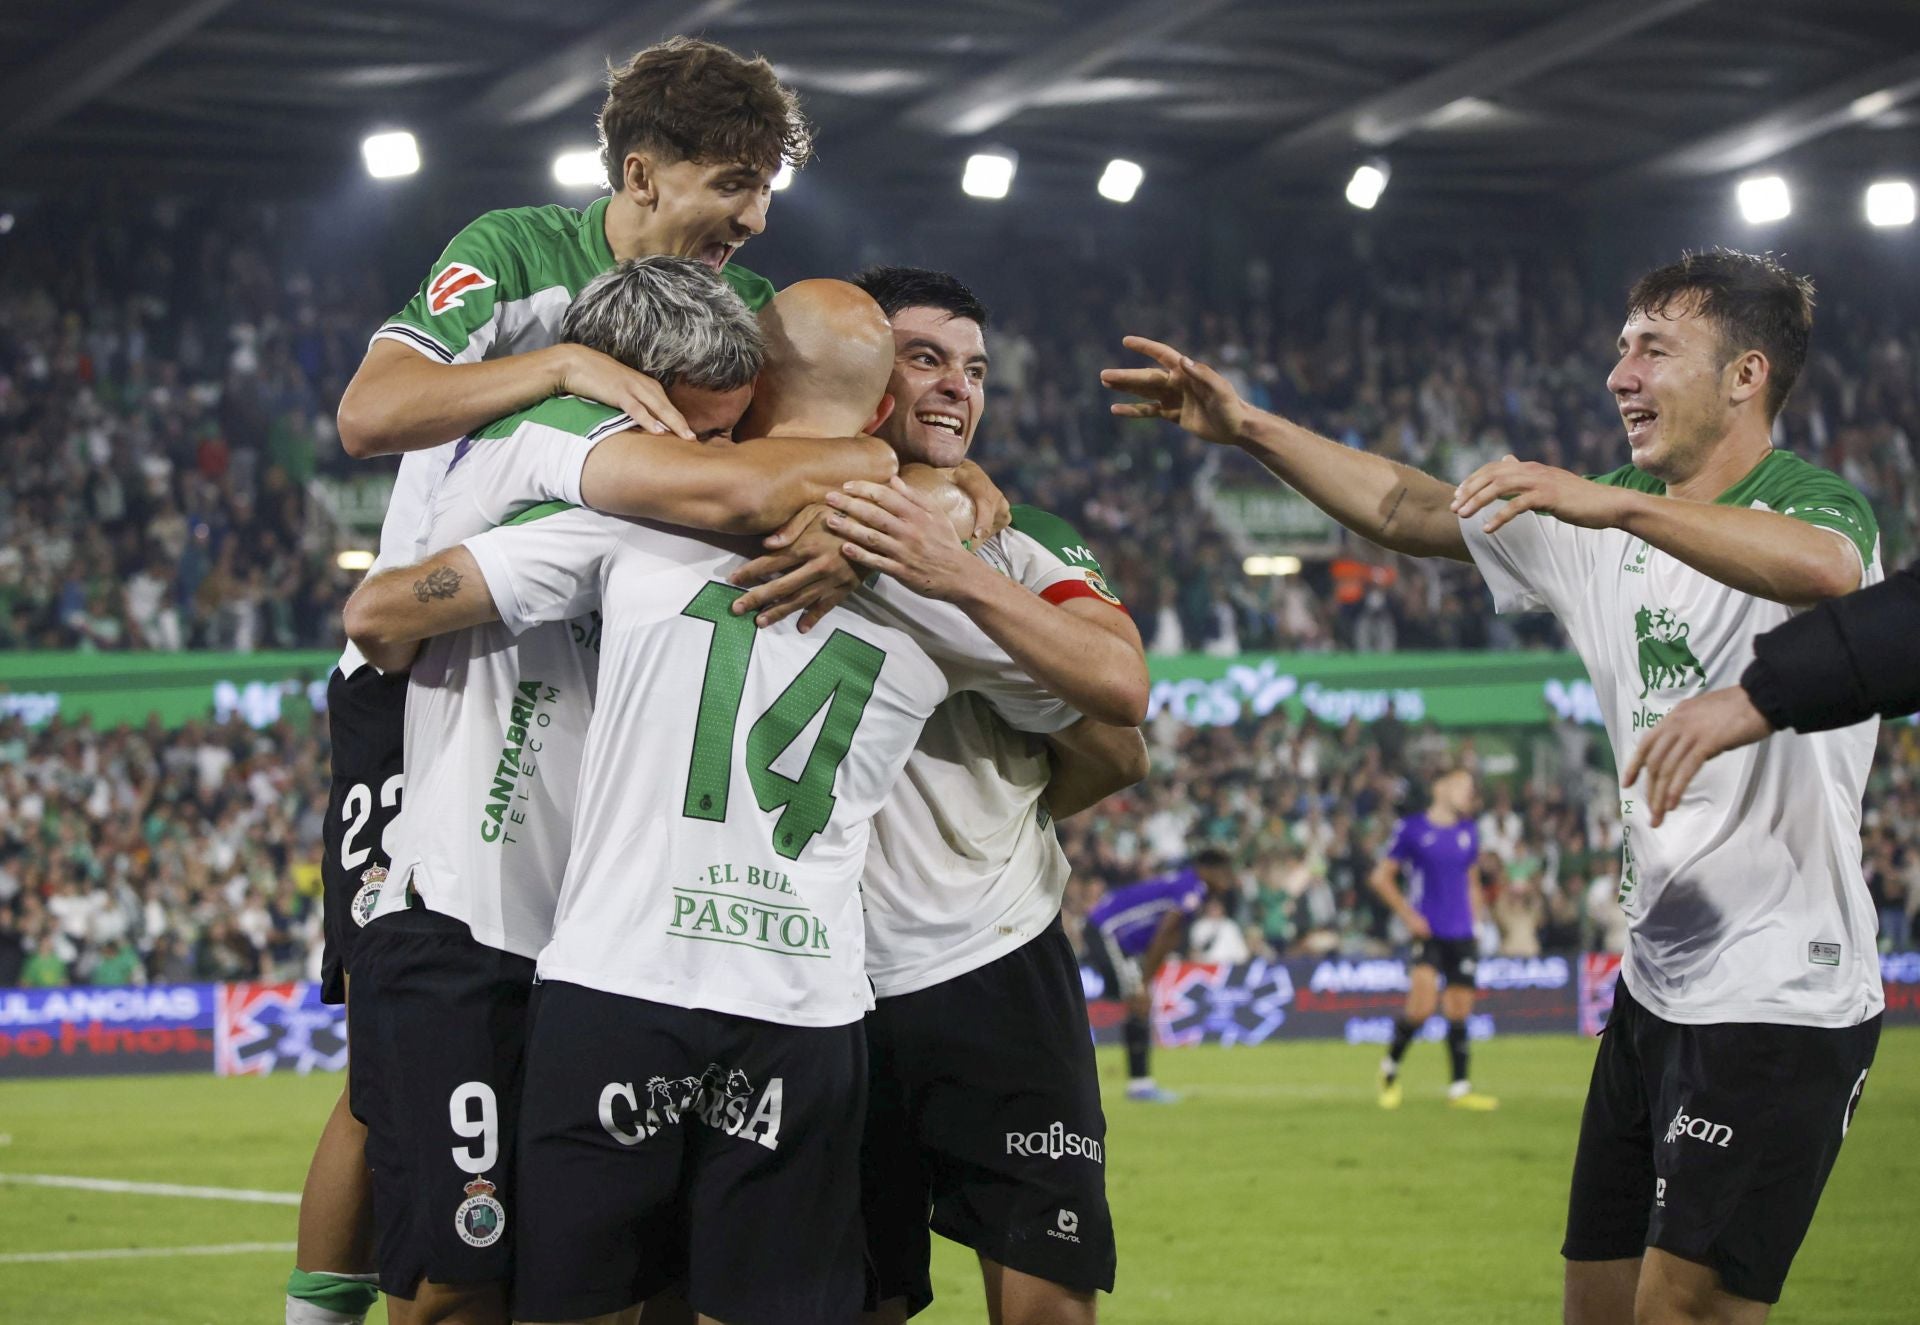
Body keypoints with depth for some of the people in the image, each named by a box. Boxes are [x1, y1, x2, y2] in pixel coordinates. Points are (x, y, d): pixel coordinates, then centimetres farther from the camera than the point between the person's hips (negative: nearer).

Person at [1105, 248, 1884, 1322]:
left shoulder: (1813, 501, -12)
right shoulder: (1604, 527, 14)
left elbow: (1827, 569, -37)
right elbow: (1403, 510, 19)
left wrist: (1612, 501, -42)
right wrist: (1245, 426, 11)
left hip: (1783, 995, -9)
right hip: (1657, 983, 9)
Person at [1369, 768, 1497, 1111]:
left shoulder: (1469, 831, 11)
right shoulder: (1412, 829, -4)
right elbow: (1381, 877, 1)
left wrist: (1475, 901, 11)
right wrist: (1407, 914, -7)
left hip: (1461, 935, 5)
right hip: (1427, 933, -5)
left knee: (1459, 1011, 5)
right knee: (1421, 1007, -17)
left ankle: (1460, 1088, 13)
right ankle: (1391, 1067, 6)